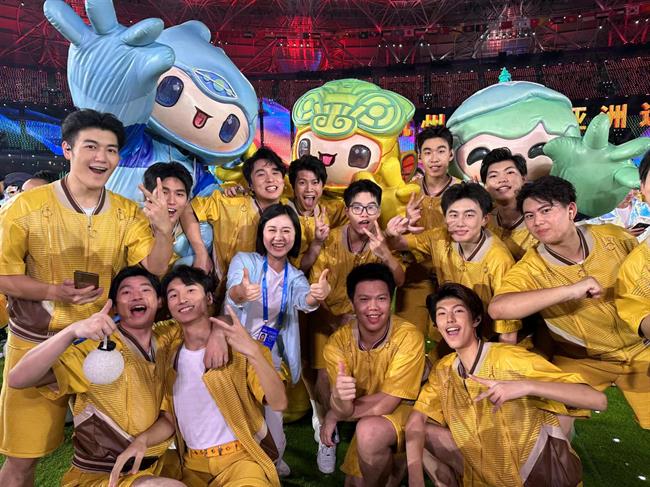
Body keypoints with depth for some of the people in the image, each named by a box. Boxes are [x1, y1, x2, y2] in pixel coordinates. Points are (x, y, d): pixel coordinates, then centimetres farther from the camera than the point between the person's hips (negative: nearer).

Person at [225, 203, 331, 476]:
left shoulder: (295, 276, 1)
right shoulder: (244, 260, -9)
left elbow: (303, 300, -22)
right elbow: (232, 292, -30)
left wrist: (316, 296, -46)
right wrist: (240, 292, -55)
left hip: (271, 355, 3)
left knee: (273, 415, 10)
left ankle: (274, 460, 36)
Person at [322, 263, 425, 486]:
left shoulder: (409, 337, -26)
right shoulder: (338, 341, -16)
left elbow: (386, 403, -23)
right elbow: (344, 409, -24)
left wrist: (333, 415, -16)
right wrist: (339, 398, -47)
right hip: (365, 420, 5)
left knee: (368, 431, -31)